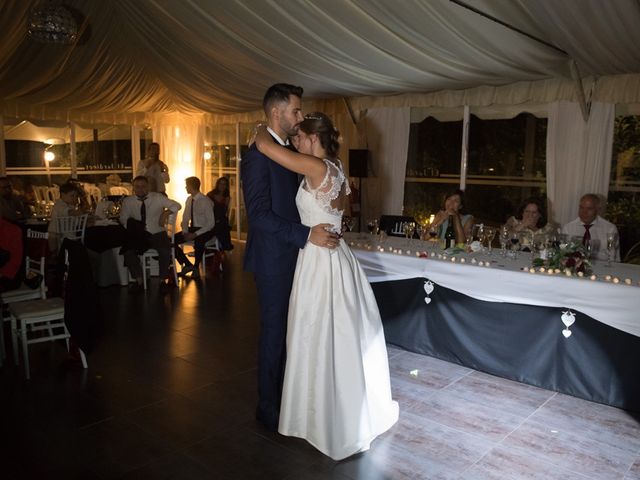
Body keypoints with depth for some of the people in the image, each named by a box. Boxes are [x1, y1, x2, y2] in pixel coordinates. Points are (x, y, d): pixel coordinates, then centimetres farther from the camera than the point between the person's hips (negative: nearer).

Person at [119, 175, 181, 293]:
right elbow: (123, 219, 8)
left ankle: (163, 280, -10)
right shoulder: (128, 201, 5)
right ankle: (139, 280, -6)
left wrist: (166, 213, -14)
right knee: (128, 251, -26)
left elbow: (176, 205, 3)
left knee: (165, 251, -30)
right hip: (138, 236, 1)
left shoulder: (157, 197, 2)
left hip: (157, 234, -1)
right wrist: (131, 226, -14)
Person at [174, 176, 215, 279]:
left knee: (198, 241, -39)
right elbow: (185, 219, 12)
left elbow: (211, 223, -19)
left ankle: (196, 267, -14)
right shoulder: (189, 200, 4)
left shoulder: (205, 201, -17)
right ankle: (187, 265, 0)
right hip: (192, 229, 7)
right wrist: (185, 231, -8)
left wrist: (195, 234, -24)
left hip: (205, 231, -7)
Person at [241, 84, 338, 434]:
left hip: (293, 257, 8)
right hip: (274, 260, -8)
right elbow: (259, 214, -23)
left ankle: (285, 398, 32)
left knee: (290, 331, 16)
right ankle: (268, 409, 22)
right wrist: (307, 234, -25)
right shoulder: (257, 156, -16)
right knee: (275, 334, 3)